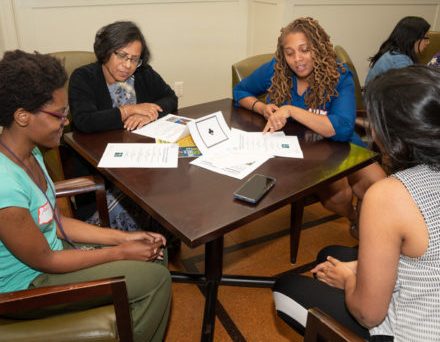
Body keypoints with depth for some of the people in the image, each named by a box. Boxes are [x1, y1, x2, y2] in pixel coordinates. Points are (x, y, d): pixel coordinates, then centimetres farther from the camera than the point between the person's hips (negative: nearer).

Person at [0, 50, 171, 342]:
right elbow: (44, 261, -22)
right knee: (156, 278, -11)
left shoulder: (28, 152, -5)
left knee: (155, 252, 8)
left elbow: (55, 222, 2)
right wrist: (121, 252, -13)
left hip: (52, 247, 9)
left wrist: (124, 237, -4)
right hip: (30, 282, -8)